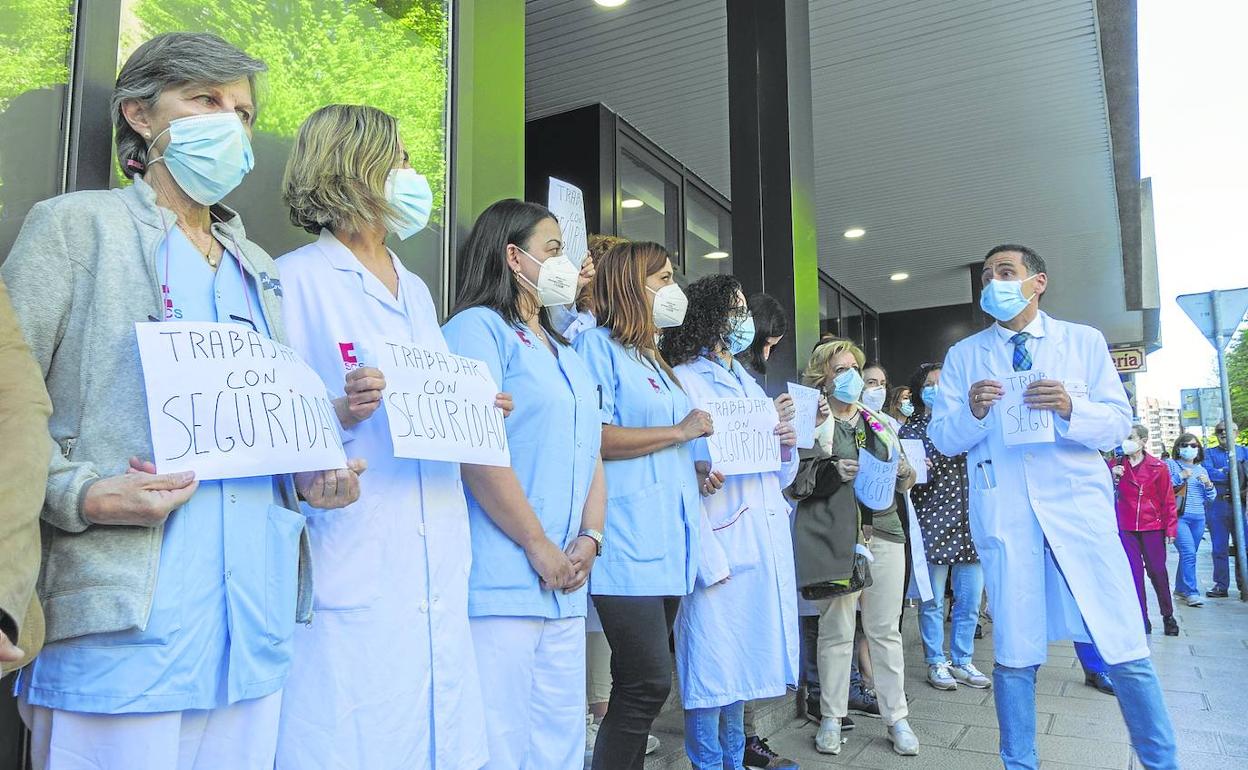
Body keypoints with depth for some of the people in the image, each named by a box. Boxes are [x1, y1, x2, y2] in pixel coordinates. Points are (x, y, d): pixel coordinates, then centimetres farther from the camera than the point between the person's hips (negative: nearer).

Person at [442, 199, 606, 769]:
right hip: (500, 586, -8)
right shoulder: (478, 327, -4)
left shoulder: (568, 356, 22)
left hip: (565, 591, 8)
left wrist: (589, 539, 1)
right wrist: (539, 547, -13)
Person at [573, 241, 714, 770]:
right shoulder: (598, 344, -5)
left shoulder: (656, 361, 22)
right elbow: (593, 438, -18)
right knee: (648, 685, -10)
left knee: (643, 685, 12)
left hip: (667, 542, 9)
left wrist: (695, 474, 12)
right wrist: (680, 432, -10)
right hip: (628, 543, -9)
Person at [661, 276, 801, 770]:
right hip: (719, 540, -8)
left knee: (746, 655, 16)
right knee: (713, 658, -3)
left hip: (765, 541, 8)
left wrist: (787, 447, 1)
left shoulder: (750, 386, 20)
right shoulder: (683, 380, -4)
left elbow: (781, 478, 21)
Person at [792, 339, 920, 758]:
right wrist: (831, 473, -18)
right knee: (836, 632, 3)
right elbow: (792, 482, -4)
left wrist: (905, 474, 1)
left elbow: (899, 479, 23)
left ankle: (896, 717, 19)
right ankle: (831, 718, 16)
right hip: (835, 538, -4)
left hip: (884, 533, 4)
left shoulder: (880, 423, 18)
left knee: (886, 630, 8)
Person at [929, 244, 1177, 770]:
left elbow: (1119, 423, 4)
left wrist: (1070, 408, -16)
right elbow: (943, 439, 5)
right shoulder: (963, 356, 10)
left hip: (1080, 509, 0)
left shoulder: (1084, 341, 9)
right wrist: (973, 412, -16)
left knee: (1125, 651, 2)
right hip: (1004, 516, 0)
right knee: (1015, 656, 5)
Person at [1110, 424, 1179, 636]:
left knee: (1157, 572, 3)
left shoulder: (1158, 467, -1)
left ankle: (1168, 616, 21)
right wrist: (1113, 478, -15)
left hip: (1152, 527, -1)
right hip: (1126, 528, 1)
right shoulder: (1115, 465, 4)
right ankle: (1142, 620, 9)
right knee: (1134, 572, 1)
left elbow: (1168, 500, 1)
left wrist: (1170, 528, -2)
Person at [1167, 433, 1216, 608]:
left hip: (1198, 519, 5)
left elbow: (1211, 497, 18)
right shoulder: (1170, 465, 3)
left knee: (1188, 555, 9)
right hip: (1178, 516, -5)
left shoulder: (1201, 469, 18)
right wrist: (1180, 477, -15)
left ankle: (1180, 589, 23)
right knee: (1189, 553, -15)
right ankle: (1191, 593, -12)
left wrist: (1208, 484, -1)